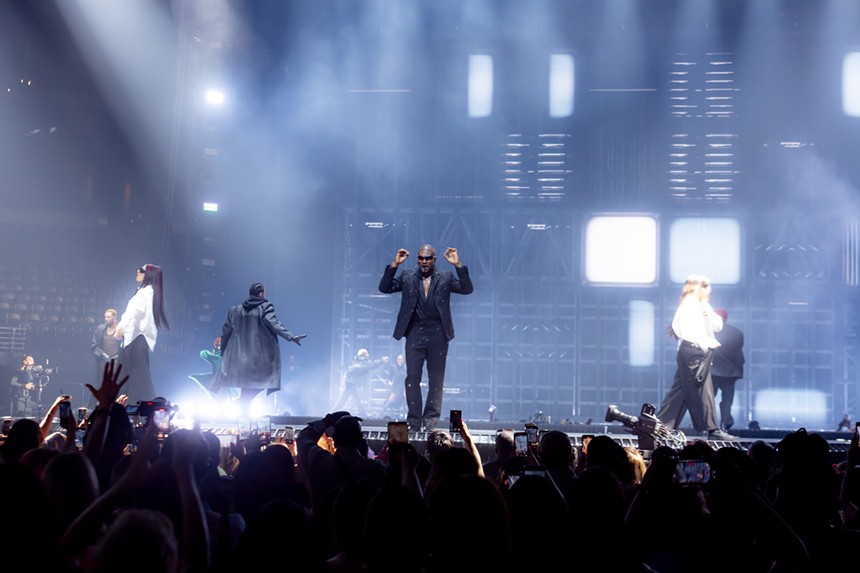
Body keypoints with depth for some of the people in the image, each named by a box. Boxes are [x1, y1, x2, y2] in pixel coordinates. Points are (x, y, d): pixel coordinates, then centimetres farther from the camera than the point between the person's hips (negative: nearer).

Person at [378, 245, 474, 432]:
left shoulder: (446, 277, 4)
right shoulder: (407, 277, 7)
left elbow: (467, 289, -6)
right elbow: (384, 288, 1)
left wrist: (458, 265, -14)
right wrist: (394, 265, -8)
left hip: (437, 334, 0)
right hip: (415, 332, 0)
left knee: (436, 380, 5)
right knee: (412, 378, -2)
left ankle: (430, 422, 13)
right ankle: (414, 422, 5)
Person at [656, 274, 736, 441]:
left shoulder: (701, 307, 21)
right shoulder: (688, 307, -9)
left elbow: (718, 326, 15)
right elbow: (685, 331, -20)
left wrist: (708, 309, 4)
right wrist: (706, 342, -22)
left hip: (699, 353, 10)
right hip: (693, 353, -10)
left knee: (681, 391, 9)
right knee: (703, 391, -6)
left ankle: (662, 425, 11)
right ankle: (713, 430, -1)